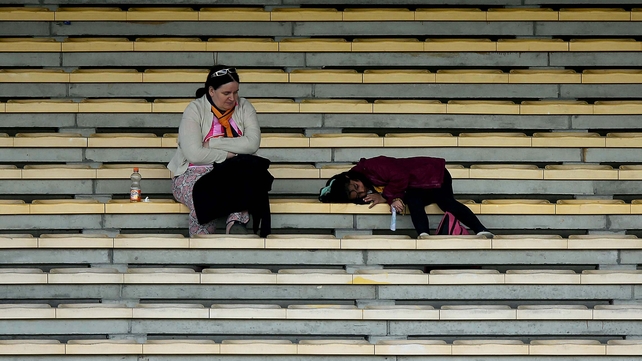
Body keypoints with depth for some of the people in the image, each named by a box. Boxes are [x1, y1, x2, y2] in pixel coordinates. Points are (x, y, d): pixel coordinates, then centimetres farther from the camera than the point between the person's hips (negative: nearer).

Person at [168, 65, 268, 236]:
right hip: (195, 172, -2)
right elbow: (194, 154, -17)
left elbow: (252, 144, -12)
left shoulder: (244, 107, 5)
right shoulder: (195, 110, -4)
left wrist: (213, 143, -13)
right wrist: (229, 154, -12)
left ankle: (236, 223, -44)